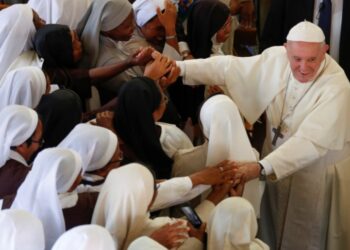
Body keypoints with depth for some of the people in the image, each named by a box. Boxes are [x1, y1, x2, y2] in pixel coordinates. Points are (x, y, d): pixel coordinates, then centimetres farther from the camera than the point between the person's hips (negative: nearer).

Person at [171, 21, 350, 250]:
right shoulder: (276, 58, -14)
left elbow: (311, 141, -37)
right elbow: (230, 67, -6)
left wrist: (262, 168, -46)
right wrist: (180, 68, -13)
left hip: (314, 171, -5)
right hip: (278, 156, 5)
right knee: (272, 229, 21)